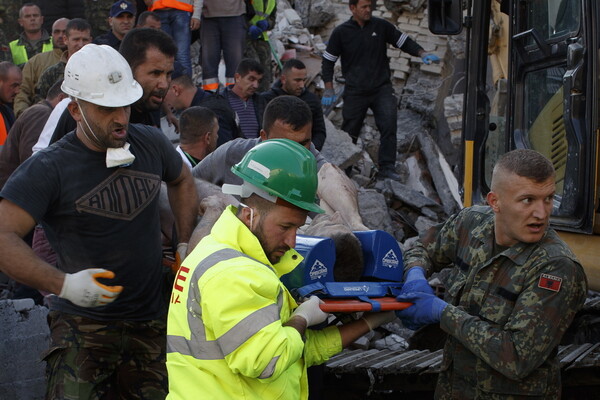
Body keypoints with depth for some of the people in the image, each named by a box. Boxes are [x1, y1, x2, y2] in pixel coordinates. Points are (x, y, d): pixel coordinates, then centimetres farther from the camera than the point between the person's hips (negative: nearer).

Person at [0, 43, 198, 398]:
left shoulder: (151, 143, 4)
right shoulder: (48, 169, -12)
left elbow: (182, 180, 26)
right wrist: (63, 283, -30)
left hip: (151, 322, 5)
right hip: (84, 325, -4)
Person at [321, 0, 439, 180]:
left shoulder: (381, 26, 2)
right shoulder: (341, 32, 0)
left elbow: (403, 41, 9)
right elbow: (328, 61, 6)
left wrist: (422, 53, -9)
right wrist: (329, 89, -3)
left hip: (381, 88, 1)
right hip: (355, 91, 0)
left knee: (389, 125, -17)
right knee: (349, 132, 6)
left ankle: (386, 168, -13)